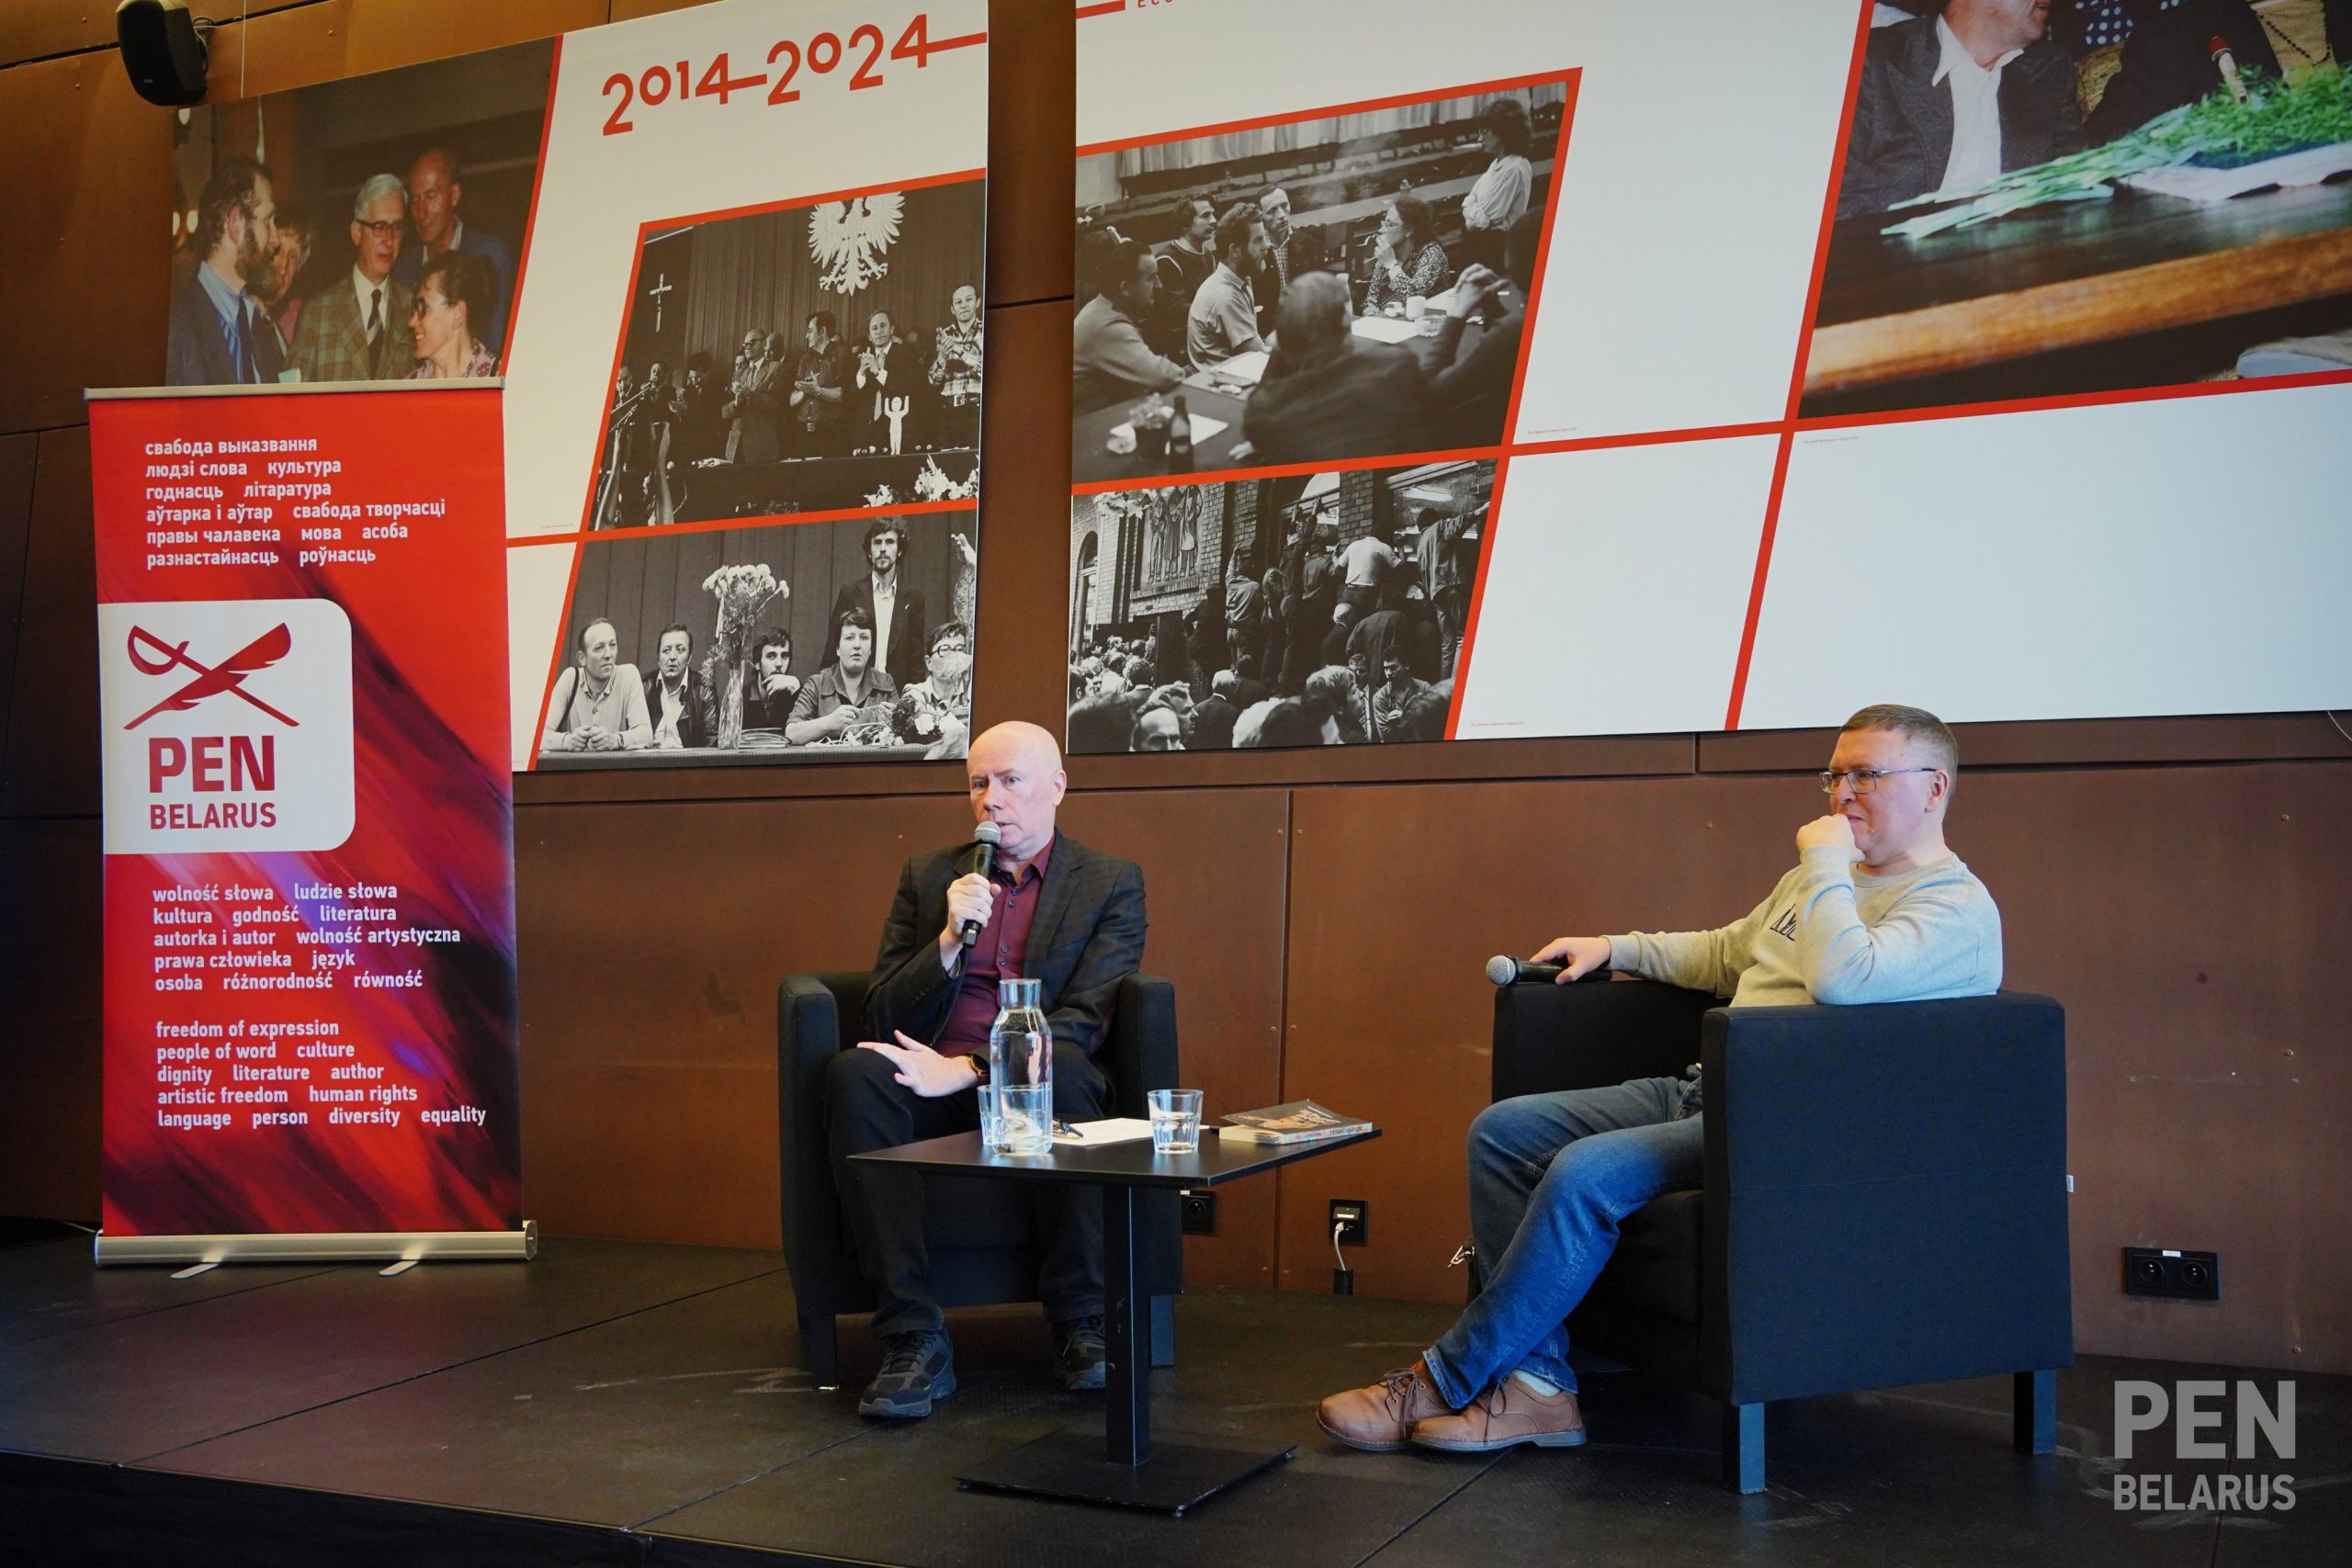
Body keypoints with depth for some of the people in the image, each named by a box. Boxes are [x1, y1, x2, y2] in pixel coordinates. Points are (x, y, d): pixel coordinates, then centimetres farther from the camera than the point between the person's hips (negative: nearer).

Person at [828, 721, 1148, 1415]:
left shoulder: (1111, 881, 8)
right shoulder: (928, 875, 16)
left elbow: (1085, 1019, -6)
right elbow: (883, 1016, 9)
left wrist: (968, 1068, -19)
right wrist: (950, 940, -9)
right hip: (935, 1091, 2)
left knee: (1063, 1067, -37)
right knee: (854, 1074, -30)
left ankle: (1079, 1325, -25)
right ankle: (914, 1339, -30)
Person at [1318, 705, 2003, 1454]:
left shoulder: (1957, 907, -7)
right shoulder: (1818, 879, 21)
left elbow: (1843, 979, -28)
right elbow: (1724, 952, 37)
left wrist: (1826, 863, -15)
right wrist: (1615, 947, 29)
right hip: (1706, 1091, 10)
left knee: (1586, 1174, -28)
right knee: (1502, 1130, -4)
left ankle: (1448, 1382, -14)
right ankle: (1537, 1383, -10)